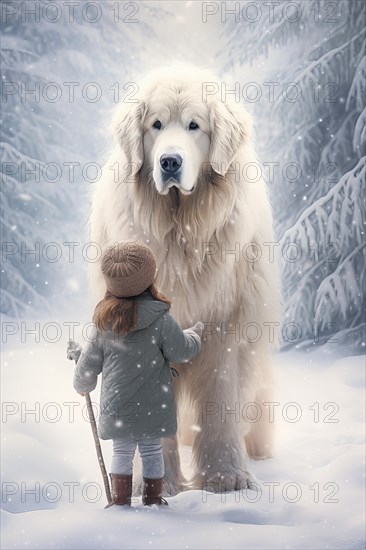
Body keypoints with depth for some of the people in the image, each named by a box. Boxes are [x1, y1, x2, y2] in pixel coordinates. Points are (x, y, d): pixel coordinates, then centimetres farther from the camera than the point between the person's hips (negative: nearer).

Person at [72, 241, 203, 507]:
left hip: (117, 405, 2)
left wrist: (83, 385, 24)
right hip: (152, 405, -2)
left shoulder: (104, 320, -5)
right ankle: (153, 500, 22)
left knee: (122, 452, 15)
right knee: (152, 451, 13)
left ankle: (121, 501, 18)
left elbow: (90, 359, 5)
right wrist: (195, 333, 14)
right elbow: (182, 351, -8)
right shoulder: (159, 318, -16)